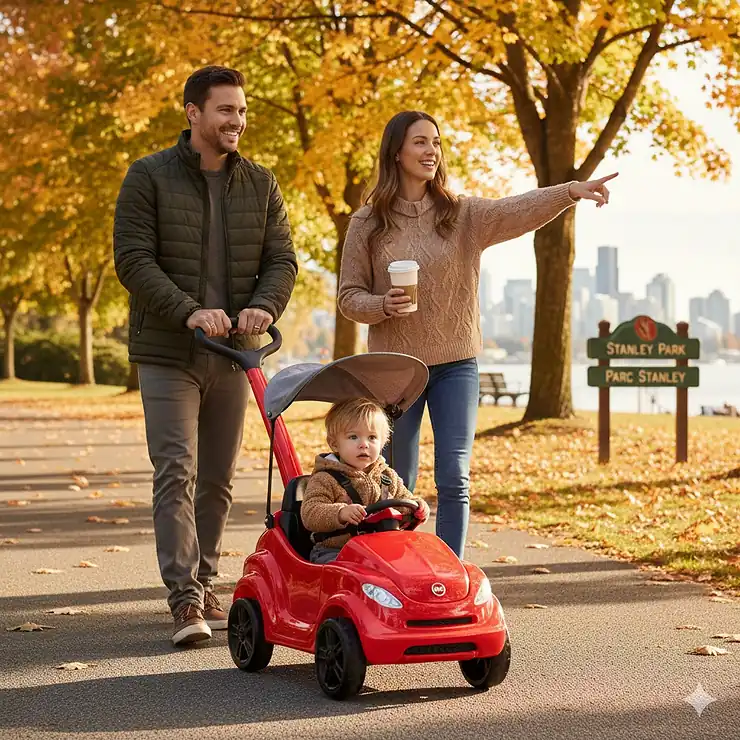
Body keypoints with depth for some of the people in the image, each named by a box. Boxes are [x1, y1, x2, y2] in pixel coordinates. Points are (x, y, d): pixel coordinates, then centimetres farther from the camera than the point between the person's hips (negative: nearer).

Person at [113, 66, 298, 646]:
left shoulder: (260, 184, 9)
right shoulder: (149, 177, -4)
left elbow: (282, 259, 5)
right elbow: (132, 259, -11)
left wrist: (264, 305, -17)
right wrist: (189, 312, -24)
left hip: (234, 354, 4)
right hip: (168, 353, -4)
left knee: (219, 479, 9)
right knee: (177, 473, -11)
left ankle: (204, 586, 21)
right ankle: (185, 598, -12)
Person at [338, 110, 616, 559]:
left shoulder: (464, 215, 1)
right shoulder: (368, 224, 0)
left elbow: (519, 210, -16)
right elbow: (349, 296, 3)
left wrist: (571, 191, -34)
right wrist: (383, 305, -18)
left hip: (456, 364, 0)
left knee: (455, 481, -4)